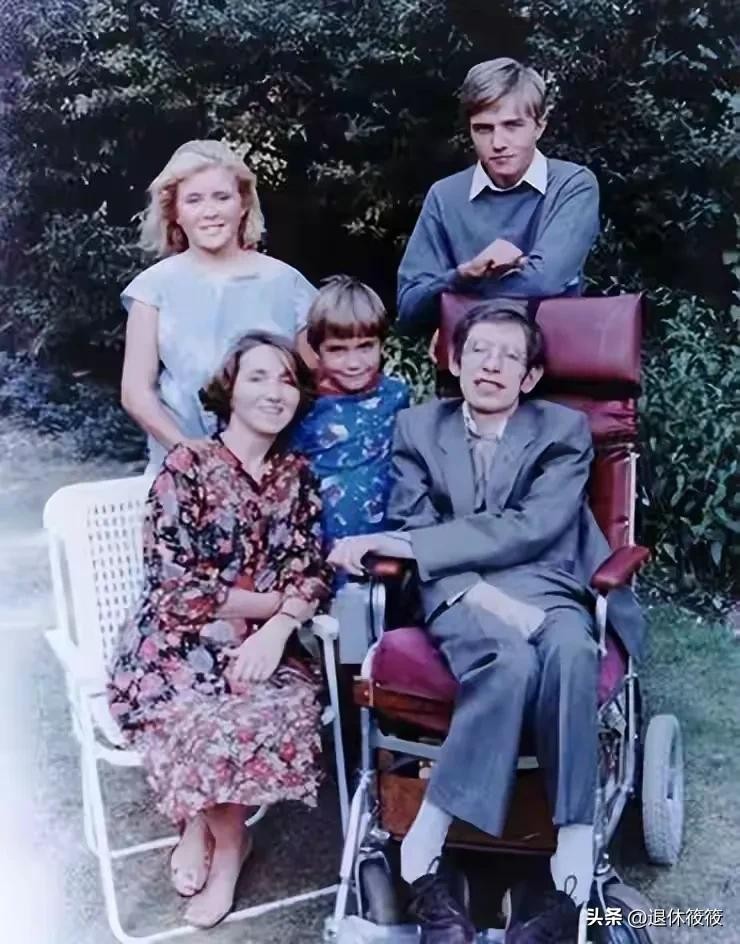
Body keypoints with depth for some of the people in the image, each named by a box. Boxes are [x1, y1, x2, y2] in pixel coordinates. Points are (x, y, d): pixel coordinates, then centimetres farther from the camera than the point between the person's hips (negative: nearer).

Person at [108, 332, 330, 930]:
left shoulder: (297, 475, 8)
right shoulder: (186, 466, -6)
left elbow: (312, 572, 2)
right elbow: (174, 583, -13)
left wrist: (276, 630, -18)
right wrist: (274, 600, -9)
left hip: (263, 646, 4)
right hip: (176, 647, -4)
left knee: (292, 706, -27)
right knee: (212, 720, -32)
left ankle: (206, 825, -1)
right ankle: (228, 837, -1)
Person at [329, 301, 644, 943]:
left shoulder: (564, 430, 9)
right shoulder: (419, 426, 14)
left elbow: (530, 529, -7)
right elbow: (415, 532, 3)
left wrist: (405, 545, -14)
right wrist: (486, 597, -17)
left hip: (543, 589, 1)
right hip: (458, 593, -1)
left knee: (571, 652, -36)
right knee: (511, 660, -35)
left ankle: (570, 870, -32)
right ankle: (422, 857, -27)